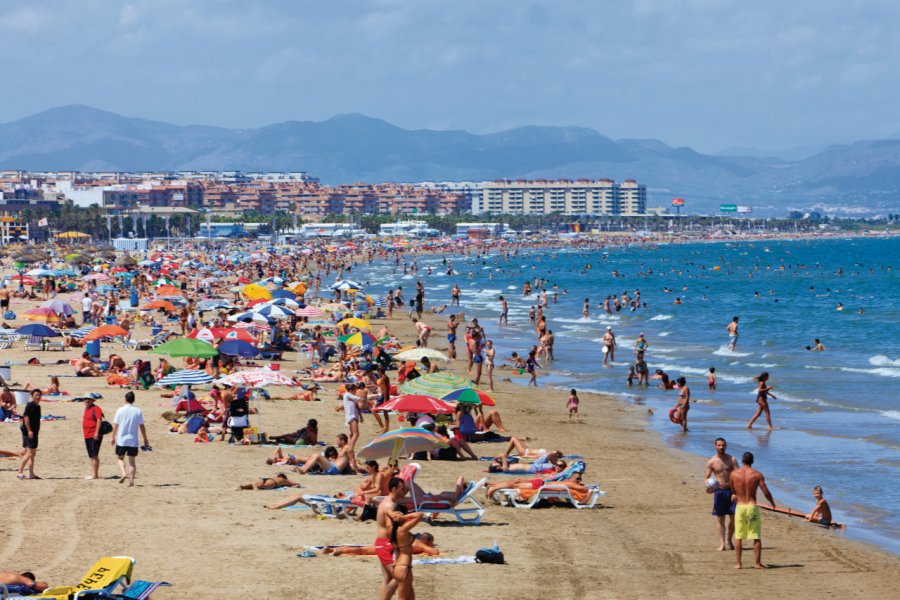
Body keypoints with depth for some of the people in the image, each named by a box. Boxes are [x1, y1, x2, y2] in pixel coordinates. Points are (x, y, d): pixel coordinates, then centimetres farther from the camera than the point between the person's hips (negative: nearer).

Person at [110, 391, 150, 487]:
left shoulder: (120, 410, -3)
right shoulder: (138, 411, -2)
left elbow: (115, 425, 0)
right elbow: (142, 426, -1)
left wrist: (113, 438, 12)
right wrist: (145, 439, 8)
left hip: (121, 440, -1)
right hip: (133, 441, 1)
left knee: (120, 458, 15)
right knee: (132, 461, 8)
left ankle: (123, 473, -8)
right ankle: (131, 481, -1)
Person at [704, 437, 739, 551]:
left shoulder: (732, 460, 2)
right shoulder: (711, 462, 1)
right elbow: (706, 477, 2)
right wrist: (708, 486, -21)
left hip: (731, 490, 1)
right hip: (719, 491, -1)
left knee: (733, 517, -1)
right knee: (720, 518, 0)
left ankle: (729, 540, 19)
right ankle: (722, 543, 1)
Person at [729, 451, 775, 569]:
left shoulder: (734, 474, -1)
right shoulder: (757, 475, -5)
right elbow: (766, 492, -6)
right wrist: (772, 503, 13)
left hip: (740, 507, 1)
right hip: (752, 507, -1)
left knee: (738, 537, 10)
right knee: (756, 537, 6)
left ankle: (738, 563, 8)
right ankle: (758, 563, 5)